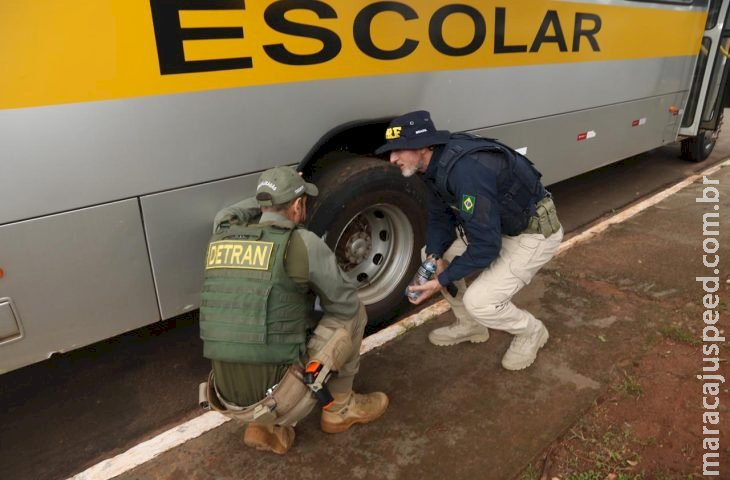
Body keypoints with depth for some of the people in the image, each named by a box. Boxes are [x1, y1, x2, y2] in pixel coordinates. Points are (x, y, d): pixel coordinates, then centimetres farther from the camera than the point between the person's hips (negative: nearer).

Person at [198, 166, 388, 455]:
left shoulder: (221, 239, 4)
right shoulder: (303, 243, -10)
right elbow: (346, 305, 4)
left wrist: (267, 200, 31)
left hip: (229, 403, 6)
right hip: (280, 400, -5)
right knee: (353, 314, 10)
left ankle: (265, 427, 19)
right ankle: (340, 409, 23)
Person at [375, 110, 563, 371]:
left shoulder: (466, 171, -34)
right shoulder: (438, 164, -6)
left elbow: (486, 246, -31)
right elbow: (440, 218, 4)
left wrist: (441, 280, -23)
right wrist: (434, 258, -13)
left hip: (536, 232, -9)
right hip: (496, 225, 9)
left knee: (478, 301, -20)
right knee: (430, 254, 5)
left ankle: (531, 331, 13)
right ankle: (470, 325, 22)